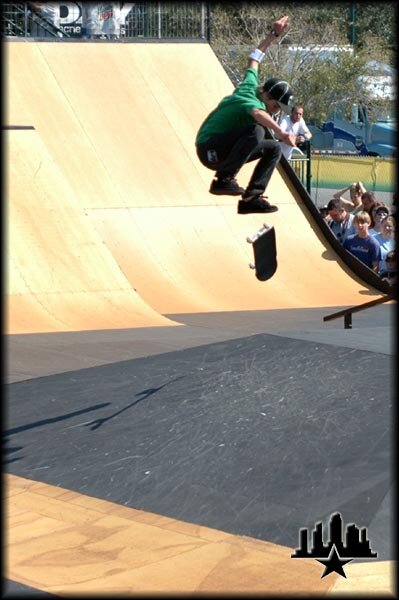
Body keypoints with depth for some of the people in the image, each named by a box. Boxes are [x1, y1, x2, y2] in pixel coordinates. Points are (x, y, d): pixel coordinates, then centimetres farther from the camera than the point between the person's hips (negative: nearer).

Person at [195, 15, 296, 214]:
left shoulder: (250, 85, 3)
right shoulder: (252, 101, -23)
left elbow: (254, 59, 19)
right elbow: (258, 114, -48)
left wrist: (273, 35, 28)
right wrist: (280, 132, -65)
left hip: (226, 148, 10)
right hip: (209, 150, -10)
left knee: (273, 148, 8)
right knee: (255, 131, -33)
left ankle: (250, 198, 1)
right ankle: (224, 179, -29)